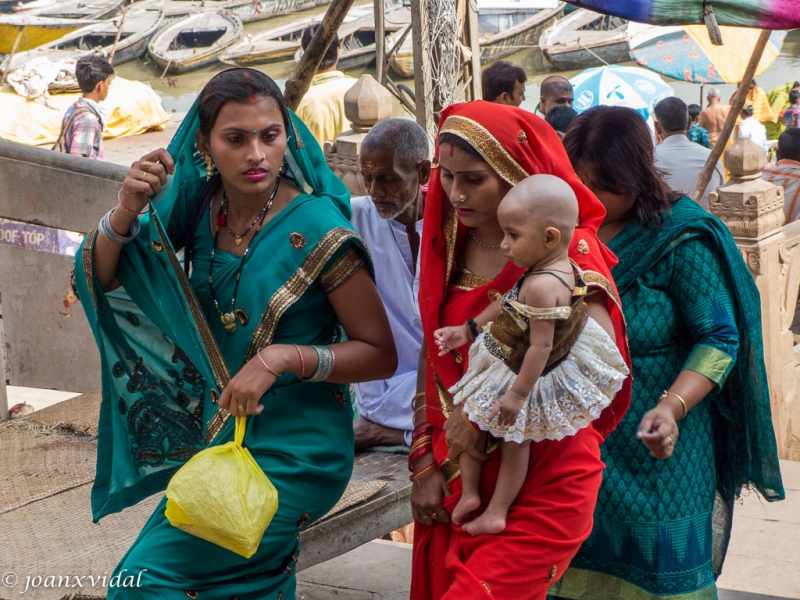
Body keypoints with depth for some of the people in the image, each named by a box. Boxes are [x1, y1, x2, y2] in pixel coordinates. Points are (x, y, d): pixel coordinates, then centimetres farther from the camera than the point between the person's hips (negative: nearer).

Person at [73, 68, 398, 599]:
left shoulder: (315, 227, -19)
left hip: (293, 450, -6)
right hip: (215, 431, 6)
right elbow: (101, 279, -2)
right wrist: (128, 210, -20)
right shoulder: (199, 206, -4)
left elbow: (381, 355, -15)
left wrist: (281, 358, -27)